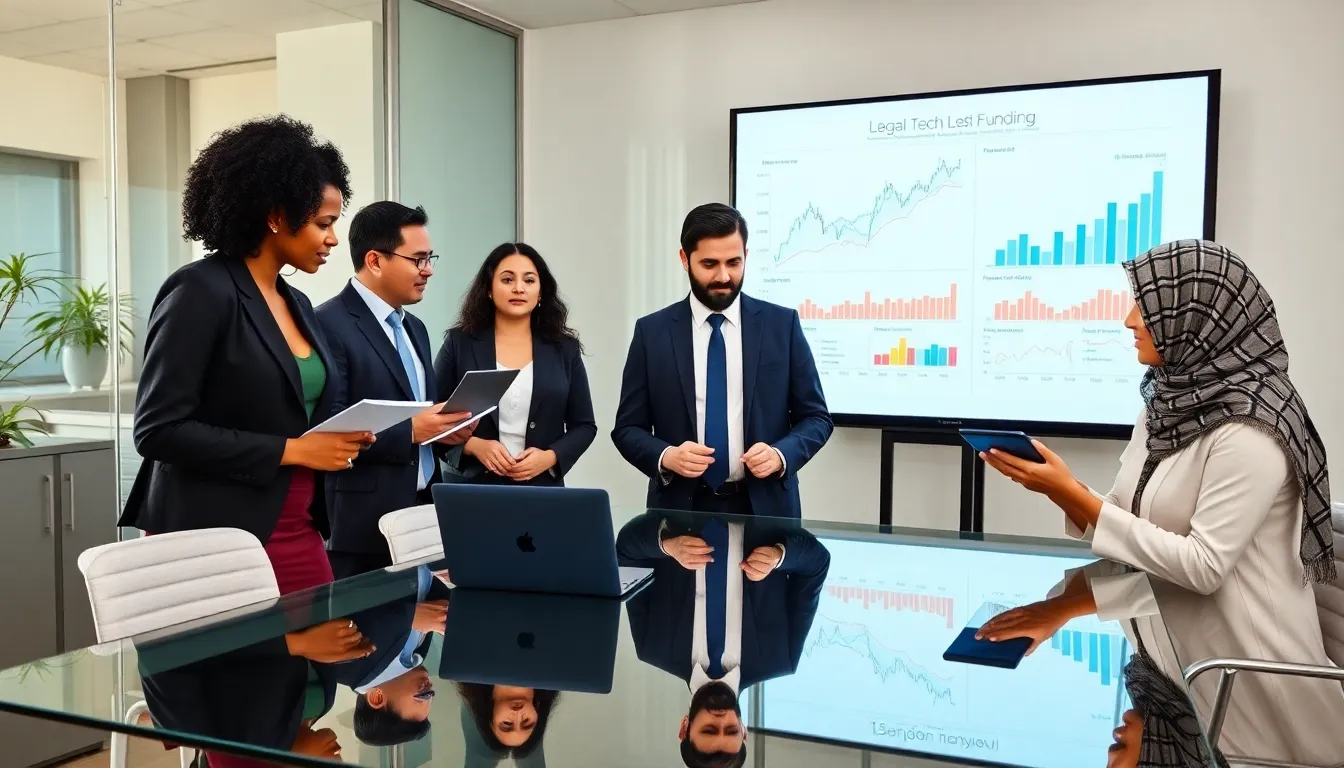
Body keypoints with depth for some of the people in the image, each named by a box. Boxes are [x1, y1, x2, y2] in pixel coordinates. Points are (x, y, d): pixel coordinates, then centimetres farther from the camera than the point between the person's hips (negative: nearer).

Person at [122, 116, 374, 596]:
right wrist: (293, 450, -16)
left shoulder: (298, 304, 12)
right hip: (218, 545, -7)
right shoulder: (200, 292, -12)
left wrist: (338, 440, 0)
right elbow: (158, 429, -17)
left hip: (299, 538, 7)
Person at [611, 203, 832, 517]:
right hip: (681, 507, 0)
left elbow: (816, 417, 3)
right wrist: (666, 456, -18)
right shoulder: (652, 331, -1)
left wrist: (781, 454, -16)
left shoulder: (782, 324, -1)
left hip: (764, 505, 0)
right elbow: (628, 428, 1)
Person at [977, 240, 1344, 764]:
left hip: (1243, 663, -7)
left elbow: (1203, 566, -26)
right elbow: (1125, 518, 6)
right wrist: (1060, 489, -14)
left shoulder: (1249, 429, -22)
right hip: (1173, 646, 8)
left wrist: (1073, 494, -26)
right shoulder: (1167, 402, 5)